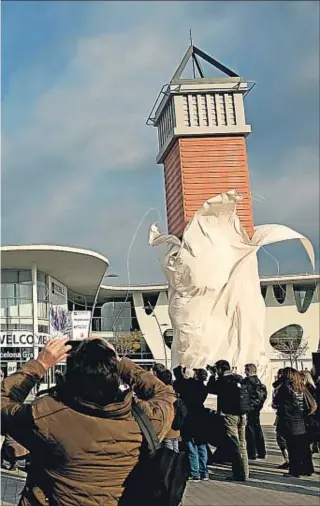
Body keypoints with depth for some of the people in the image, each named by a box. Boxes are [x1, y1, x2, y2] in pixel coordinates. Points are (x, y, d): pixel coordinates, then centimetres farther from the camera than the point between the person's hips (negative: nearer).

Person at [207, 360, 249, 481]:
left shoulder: (223, 379, -11)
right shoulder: (239, 378, 9)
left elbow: (210, 389, 0)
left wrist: (213, 375, 10)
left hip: (229, 415, -7)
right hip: (242, 414, 7)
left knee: (233, 445, -3)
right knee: (241, 444, 13)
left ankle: (240, 474, -3)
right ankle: (244, 472, 19)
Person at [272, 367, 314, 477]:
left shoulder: (285, 387, -11)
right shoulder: (301, 387, 9)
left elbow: (275, 403, -6)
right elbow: (308, 404, 12)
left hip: (289, 421, -6)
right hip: (301, 422, 7)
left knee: (293, 447, -2)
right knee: (304, 446, 11)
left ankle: (295, 470, 1)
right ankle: (307, 469, 18)